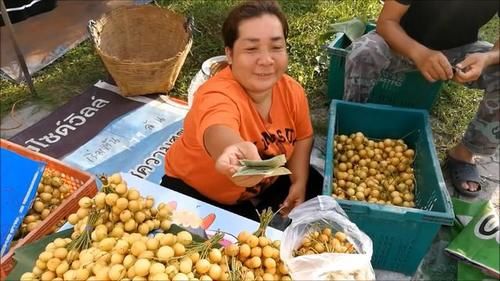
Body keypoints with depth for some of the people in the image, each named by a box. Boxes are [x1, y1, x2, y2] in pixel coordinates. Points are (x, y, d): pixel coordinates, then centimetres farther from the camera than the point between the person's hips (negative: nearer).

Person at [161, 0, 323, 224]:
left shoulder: (291, 90, -16)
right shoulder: (217, 96, -37)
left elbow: (302, 137, 3)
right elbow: (219, 134, -61)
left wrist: (300, 183, -9)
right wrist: (236, 151, -84)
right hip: (199, 193, -5)